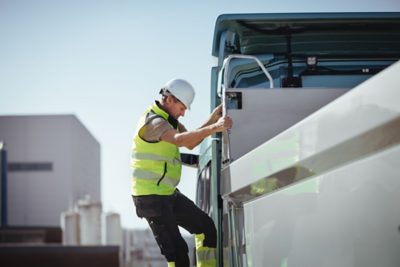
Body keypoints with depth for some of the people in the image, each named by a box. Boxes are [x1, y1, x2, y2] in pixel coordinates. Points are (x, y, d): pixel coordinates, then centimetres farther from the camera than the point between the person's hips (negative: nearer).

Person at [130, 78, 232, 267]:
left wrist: (212, 120, 1)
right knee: (176, 251, -12)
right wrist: (214, 128, -46)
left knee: (205, 227, 13)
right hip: (151, 196, -10)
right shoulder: (153, 122, -20)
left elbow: (190, 143, 14)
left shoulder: (169, 119, 13)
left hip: (168, 194, 10)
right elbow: (180, 140, -38)